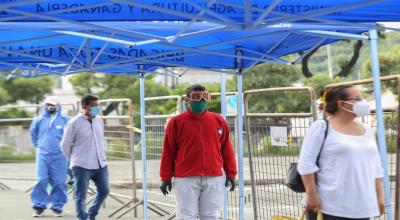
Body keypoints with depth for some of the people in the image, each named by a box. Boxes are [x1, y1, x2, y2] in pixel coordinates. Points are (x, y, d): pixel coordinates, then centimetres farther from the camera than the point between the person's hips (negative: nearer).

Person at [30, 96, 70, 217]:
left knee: (59, 182, 1)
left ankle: (57, 207, 12)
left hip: (59, 156, -1)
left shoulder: (65, 120, -1)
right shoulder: (38, 120, 5)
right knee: (41, 181, -5)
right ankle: (39, 206, 5)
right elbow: (34, 134, 22)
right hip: (42, 155, 1)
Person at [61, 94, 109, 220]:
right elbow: (65, 145, -5)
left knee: (104, 191, 13)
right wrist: (75, 160, 5)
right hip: (82, 167, -6)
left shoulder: (99, 121, 7)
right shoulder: (74, 123, -12)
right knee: (81, 196, 1)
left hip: (101, 165, 7)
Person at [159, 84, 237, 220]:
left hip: (214, 179, 3)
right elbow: (168, 151, 1)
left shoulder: (218, 120, 8)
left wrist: (230, 173, 9)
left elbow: (226, 149, 11)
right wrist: (166, 178, 0)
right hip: (186, 180, -3)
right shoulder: (176, 122, 0)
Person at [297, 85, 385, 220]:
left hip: (361, 207, 6)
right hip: (328, 206, -6)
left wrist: (379, 196, 14)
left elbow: (375, 167, 18)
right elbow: (306, 163, -9)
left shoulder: (367, 130, 13)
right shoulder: (321, 127, -5)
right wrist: (312, 194, -14)